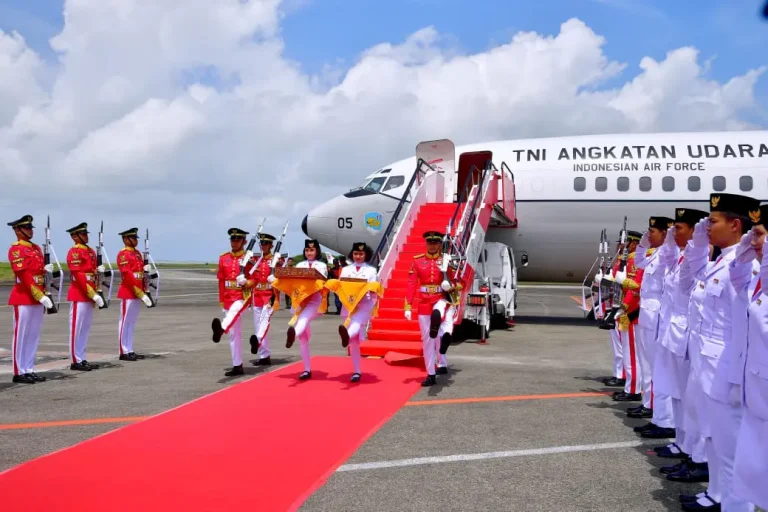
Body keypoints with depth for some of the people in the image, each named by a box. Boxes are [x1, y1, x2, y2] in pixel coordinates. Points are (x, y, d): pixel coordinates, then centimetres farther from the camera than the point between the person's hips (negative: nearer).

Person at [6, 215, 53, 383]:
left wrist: (46, 269, -4)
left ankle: (29, 370, 16)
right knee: (21, 335, -1)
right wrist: (41, 296, -21)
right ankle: (19, 373, 4)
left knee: (34, 335, 10)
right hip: (23, 298, -8)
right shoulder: (15, 249, -10)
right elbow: (24, 276, -17)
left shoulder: (37, 248, 14)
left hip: (37, 298, 8)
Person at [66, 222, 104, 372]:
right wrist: (94, 295, -20)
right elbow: (78, 276, -18)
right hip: (79, 296, -8)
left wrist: (95, 294, 8)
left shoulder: (91, 251, 14)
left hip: (89, 296, 8)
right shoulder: (74, 252, -12)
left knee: (86, 328, 11)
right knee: (77, 328, -2)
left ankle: (82, 359, 17)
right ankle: (76, 361, 3)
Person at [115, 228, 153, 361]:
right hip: (128, 293, -8)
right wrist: (141, 294, -19)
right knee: (125, 321, -2)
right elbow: (127, 275, -18)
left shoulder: (138, 253, 16)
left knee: (132, 322, 11)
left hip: (137, 293, 8)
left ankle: (130, 351, 16)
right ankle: (123, 352, 2)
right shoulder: (123, 254, -11)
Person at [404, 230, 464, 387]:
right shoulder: (417, 261, 2)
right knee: (427, 340, 5)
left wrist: (450, 286, -22)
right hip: (424, 302, 2)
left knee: (436, 314, -42)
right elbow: (411, 285, 0)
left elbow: (459, 283, 2)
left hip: (442, 299, -2)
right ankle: (431, 375, 13)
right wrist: (408, 307, -6)